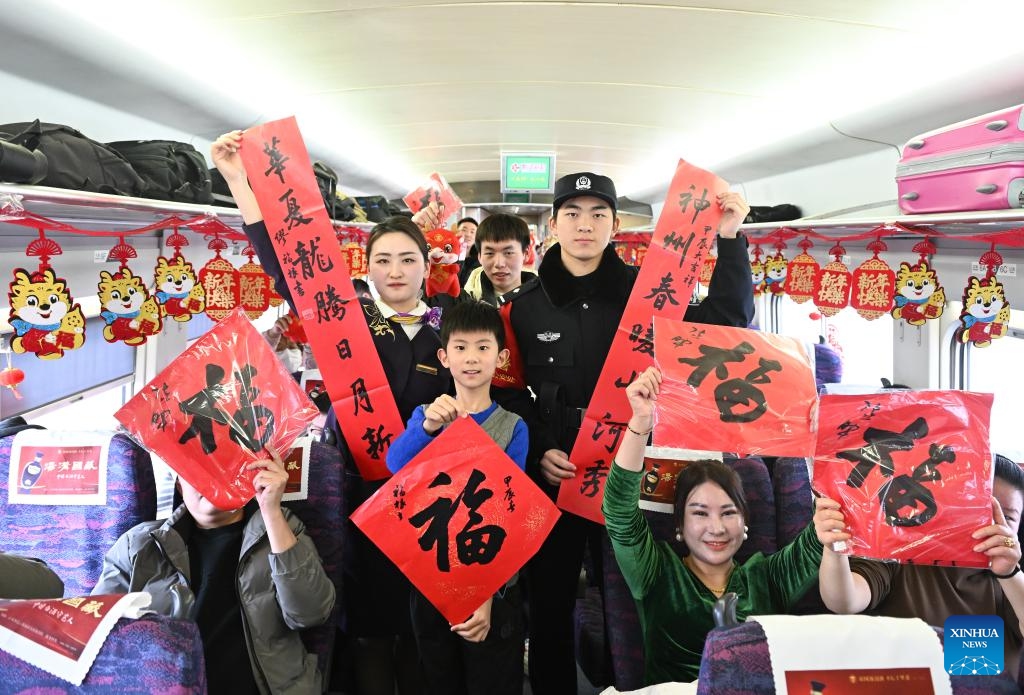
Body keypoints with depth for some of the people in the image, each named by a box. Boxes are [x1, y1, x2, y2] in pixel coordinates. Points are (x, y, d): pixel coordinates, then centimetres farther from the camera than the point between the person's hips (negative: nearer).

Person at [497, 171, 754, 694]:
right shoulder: (522, 306, 2)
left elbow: (726, 319, -2)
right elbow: (504, 395, 5)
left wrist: (729, 241, -11)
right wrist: (538, 451, -8)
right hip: (551, 478, 1)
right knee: (549, 604, 12)